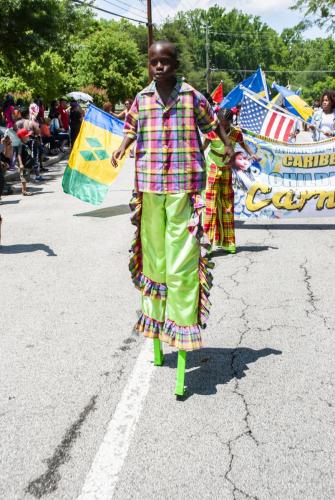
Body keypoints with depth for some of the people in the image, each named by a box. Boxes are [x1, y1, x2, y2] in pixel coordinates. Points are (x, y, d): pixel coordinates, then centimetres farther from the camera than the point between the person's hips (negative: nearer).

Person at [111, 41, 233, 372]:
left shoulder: (192, 97, 2)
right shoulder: (142, 99, 8)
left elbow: (211, 123, 15)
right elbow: (131, 128, 17)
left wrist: (227, 146, 10)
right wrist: (122, 147, -1)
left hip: (184, 185, -3)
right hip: (149, 185, 3)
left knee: (182, 256, -7)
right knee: (152, 251, 11)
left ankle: (183, 326, -4)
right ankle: (155, 316, 27)